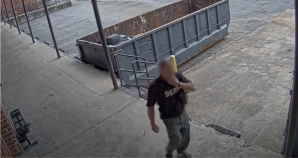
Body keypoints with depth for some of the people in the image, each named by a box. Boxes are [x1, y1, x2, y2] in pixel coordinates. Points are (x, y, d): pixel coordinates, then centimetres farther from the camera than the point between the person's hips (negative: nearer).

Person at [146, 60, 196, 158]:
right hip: (170, 119, -5)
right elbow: (150, 107, -17)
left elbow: (192, 88, -16)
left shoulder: (178, 76, -16)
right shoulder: (155, 87, -28)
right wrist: (153, 124, -10)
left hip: (182, 114, 5)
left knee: (186, 137, 20)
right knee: (176, 139, -6)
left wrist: (179, 84, -34)